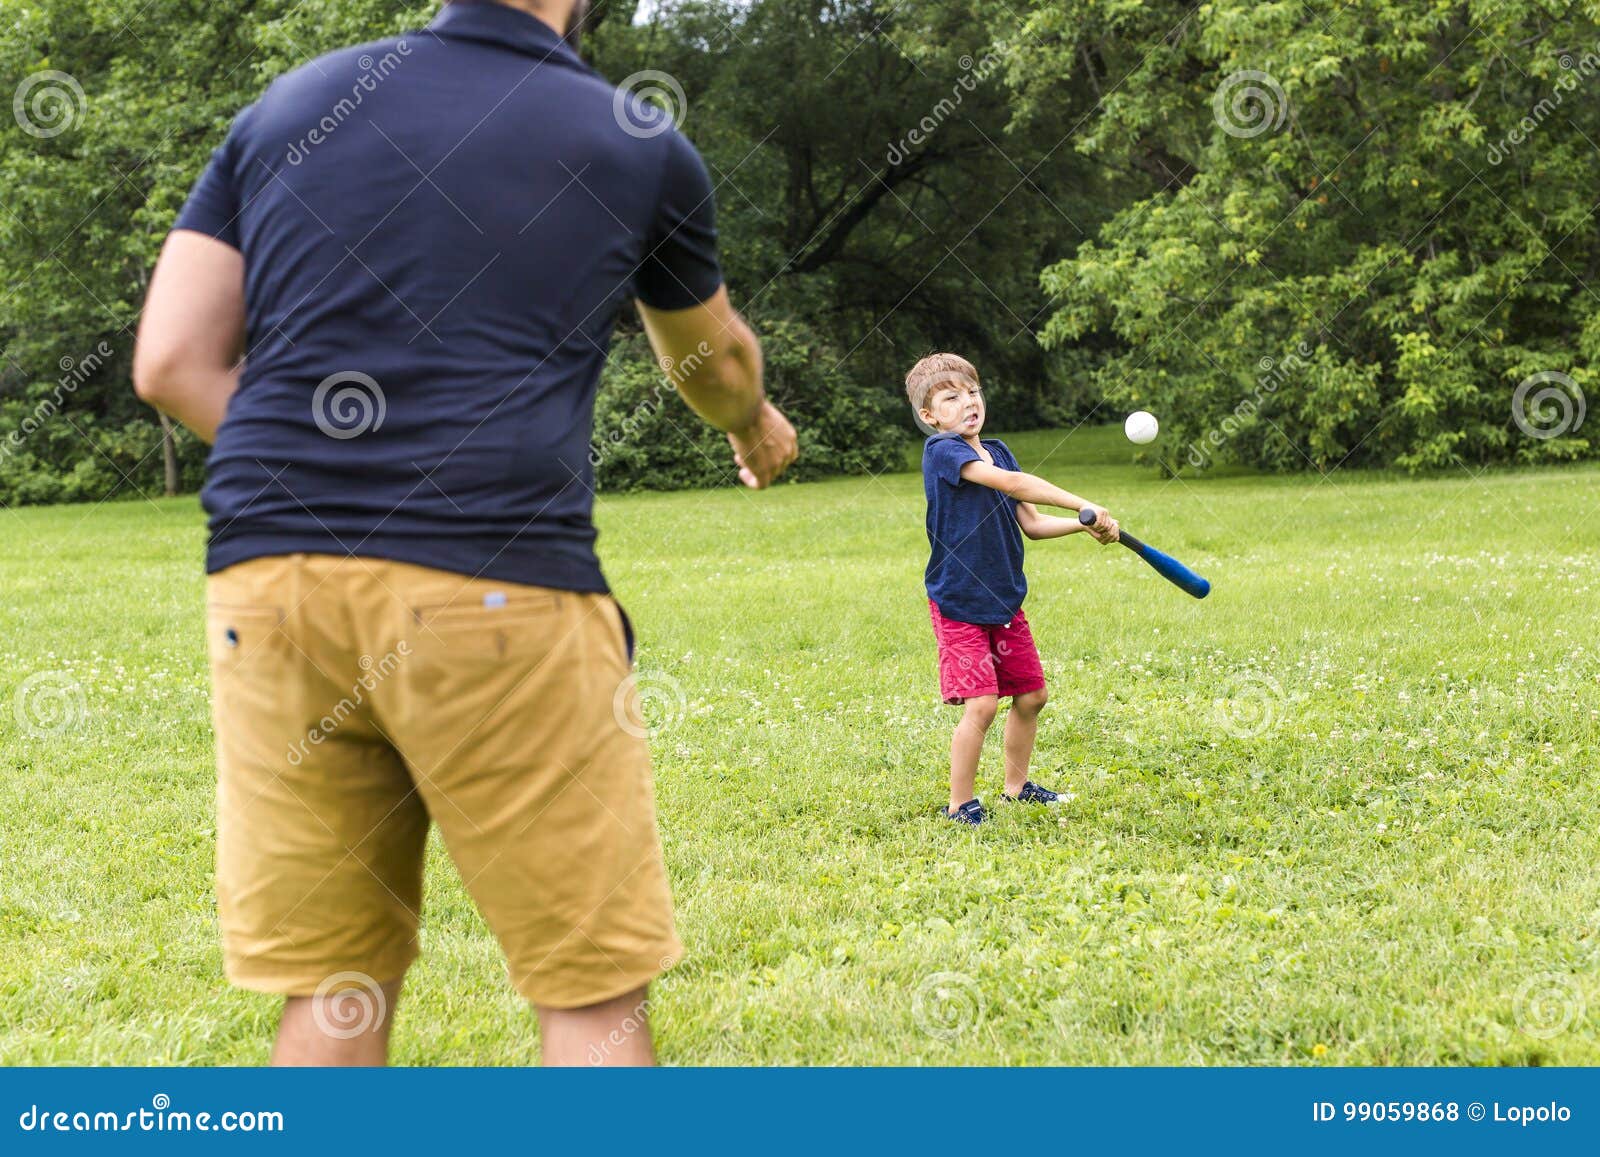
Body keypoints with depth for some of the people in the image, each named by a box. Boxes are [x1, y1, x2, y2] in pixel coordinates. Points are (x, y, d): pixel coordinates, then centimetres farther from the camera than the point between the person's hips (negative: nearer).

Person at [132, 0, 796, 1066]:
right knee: (594, 992, 5)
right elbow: (715, 359, 27)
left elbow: (171, 364, 8)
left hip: (270, 582, 4)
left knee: (334, 996, 12)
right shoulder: (639, 149, 8)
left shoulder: (287, 108, 15)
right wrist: (757, 427, 49)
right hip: (497, 594, -4)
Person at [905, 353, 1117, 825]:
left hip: (1005, 601, 8)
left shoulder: (998, 451, 8)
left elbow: (1032, 524, 9)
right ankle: (960, 804, 1)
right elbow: (1010, 482, -30)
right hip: (959, 604, -8)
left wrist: (1084, 525, -8)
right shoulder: (941, 450, -17)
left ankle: (1016, 786, 34)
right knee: (981, 704, -14)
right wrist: (1085, 506, -32)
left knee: (1031, 695, 15)